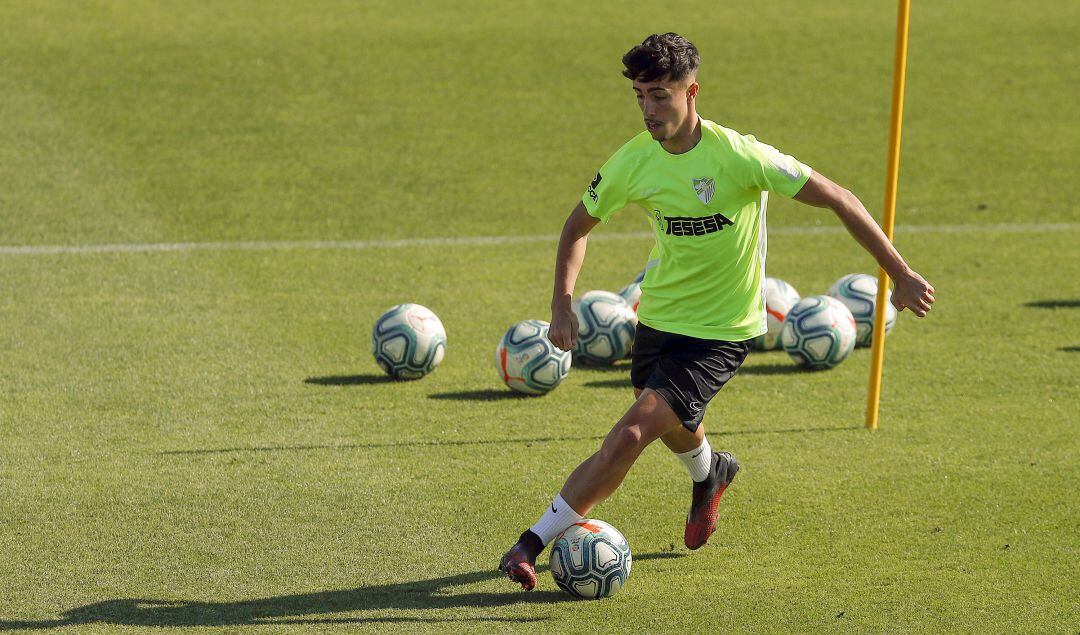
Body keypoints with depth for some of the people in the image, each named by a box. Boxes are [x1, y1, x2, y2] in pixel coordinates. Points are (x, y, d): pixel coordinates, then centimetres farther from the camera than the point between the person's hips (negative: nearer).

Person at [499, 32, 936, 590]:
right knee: (674, 430, 27)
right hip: (658, 316, 6)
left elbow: (839, 200, -15)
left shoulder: (739, 156, -24)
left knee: (629, 436, -20)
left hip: (721, 332, -6)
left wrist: (901, 275, -12)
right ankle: (710, 474, 64)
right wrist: (562, 305, -5)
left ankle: (532, 544, -16)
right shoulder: (632, 162, -9)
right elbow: (578, 226, 9)